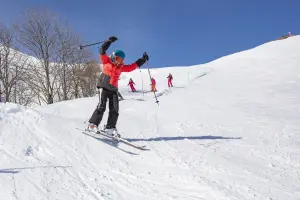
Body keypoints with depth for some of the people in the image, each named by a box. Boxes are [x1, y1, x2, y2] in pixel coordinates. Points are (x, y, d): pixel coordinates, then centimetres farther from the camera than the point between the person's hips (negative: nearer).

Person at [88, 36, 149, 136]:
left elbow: (132, 66, 20)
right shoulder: (107, 61, 4)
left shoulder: (121, 67, 16)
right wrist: (109, 41, -16)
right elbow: (102, 51, -7)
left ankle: (110, 128, 0)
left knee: (115, 109, -3)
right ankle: (93, 124, -8)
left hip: (113, 89, 5)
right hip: (104, 86, -5)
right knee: (101, 106, -15)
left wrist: (142, 60, 17)